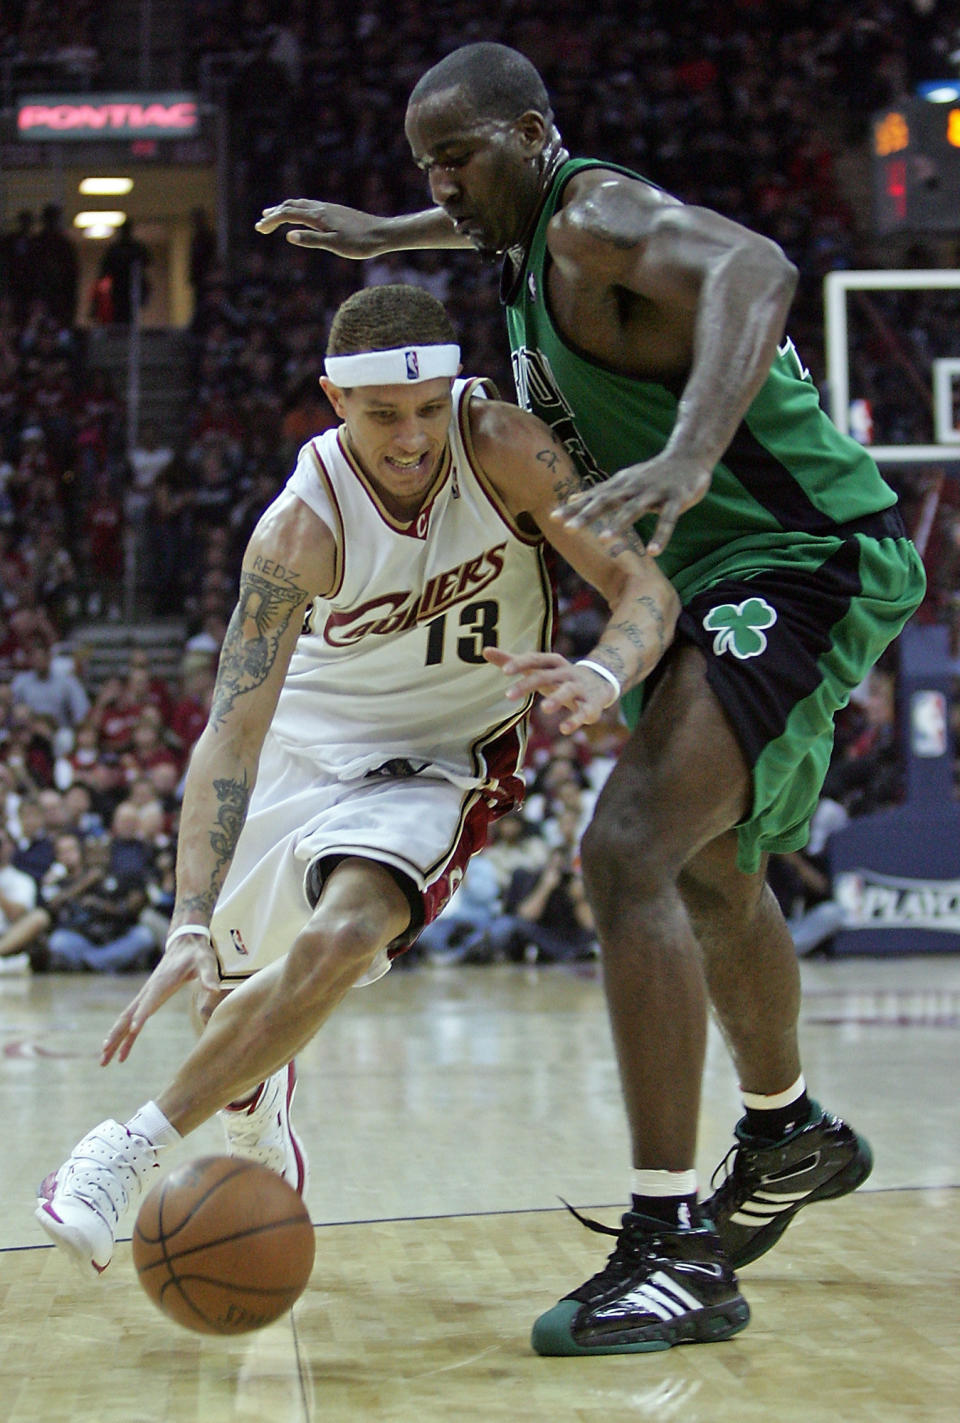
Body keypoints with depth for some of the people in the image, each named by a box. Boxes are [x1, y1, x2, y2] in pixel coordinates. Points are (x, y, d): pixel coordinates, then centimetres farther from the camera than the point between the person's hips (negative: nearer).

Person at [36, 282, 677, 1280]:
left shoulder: (502, 447, -25)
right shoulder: (302, 528, -28)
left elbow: (644, 585, -25)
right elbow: (232, 732, -33)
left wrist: (600, 674, -50)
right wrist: (188, 928, -44)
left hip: (445, 755, -1)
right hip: (304, 738, 1)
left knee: (339, 938, -29)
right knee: (229, 985, 13)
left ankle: (140, 1143, -17)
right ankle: (259, 1150, 48)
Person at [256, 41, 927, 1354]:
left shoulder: (601, 214, -18)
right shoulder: (540, 230, 10)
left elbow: (753, 268, -41)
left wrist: (686, 458, -54)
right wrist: (383, 235, 36)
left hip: (808, 561, -11)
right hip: (723, 581, 11)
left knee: (630, 850, -25)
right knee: (712, 874, 26)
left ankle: (676, 1251, -23)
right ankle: (790, 1139, 50)